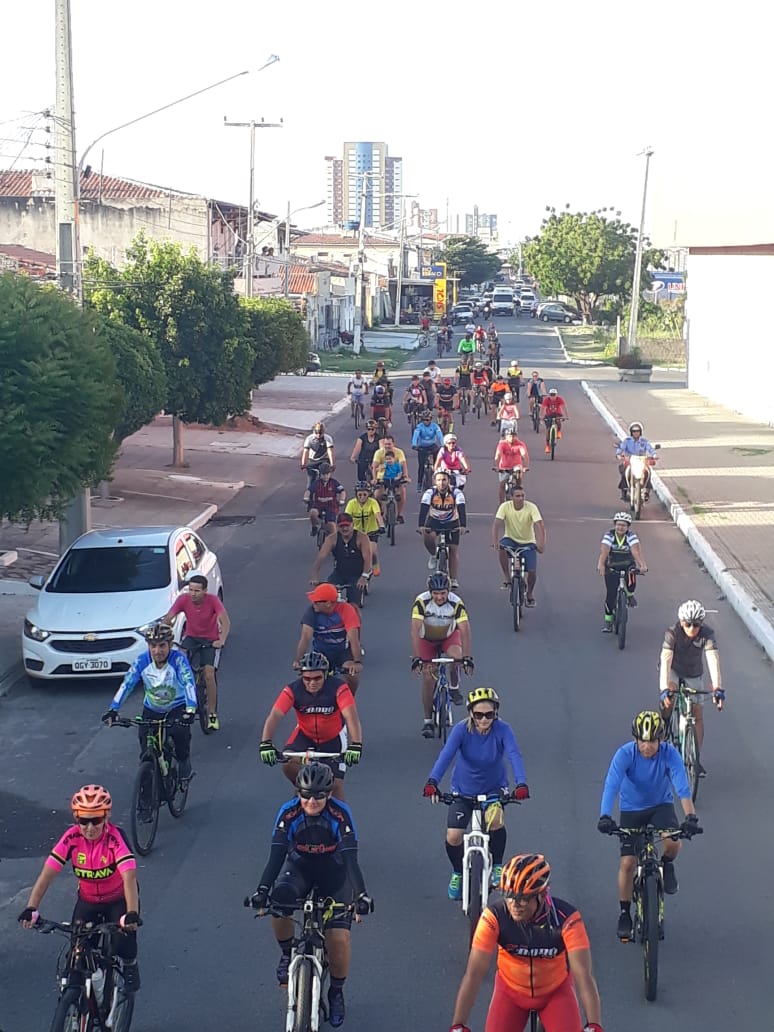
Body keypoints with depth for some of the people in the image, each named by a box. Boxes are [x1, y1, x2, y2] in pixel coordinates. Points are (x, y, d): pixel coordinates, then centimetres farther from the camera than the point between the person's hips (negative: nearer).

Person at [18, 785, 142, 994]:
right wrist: (31, 909, -35)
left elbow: (129, 877, -38)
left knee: (122, 942, -23)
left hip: (118, 899, -3)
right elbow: (47, 873, -23)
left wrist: (132, 914, -51)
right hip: (88, 900, 3)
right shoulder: (72, 838, -19)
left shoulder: (116, 837, -28)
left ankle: (129, 964, 10)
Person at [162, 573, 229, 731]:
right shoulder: (183, 599, -18)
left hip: (209, 640, -2)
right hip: (191, 637, 2)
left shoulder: (213, 600, -23)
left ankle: (212, 714, -3)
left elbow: (225, 622, -33)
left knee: (208, 674, -16)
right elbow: (167, 619, -21)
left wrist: (221, 641, -49)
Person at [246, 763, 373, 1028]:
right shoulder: (288, 813, -22)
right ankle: (288, 953, -2)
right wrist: (262, 890, -41)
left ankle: (336, 992, 11)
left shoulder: (340, 814, -25)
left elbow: (351, 858, -29)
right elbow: (276, 855, -27)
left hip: (332, 872, -1)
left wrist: (360, 895, -42)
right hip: (299, 867, 1)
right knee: (278, 904, -32)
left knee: (339, 938, -16)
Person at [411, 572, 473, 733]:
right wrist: (416, 658, -44)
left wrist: (467, 657, -44)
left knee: (456, 655, -33)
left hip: (449, 636, 0)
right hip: (427, 639, 0)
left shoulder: (456, 603, -29)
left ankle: (454, 688, -5)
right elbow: (415, 631, -35)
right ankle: (427, 721, 5)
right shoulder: (421, 601, -31)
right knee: (428, 678, -7)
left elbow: (465, 631, -33)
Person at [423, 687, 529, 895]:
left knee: (495, 820, -29)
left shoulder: (502, 730, -20)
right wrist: (432, 782, -49)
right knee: (453, 837, -11)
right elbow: (446, 755, -33)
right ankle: (458, 873, 21)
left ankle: (497, 866, -2)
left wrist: (521, 784, -51)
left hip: (494, 788, -1)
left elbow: (514, 755, -33)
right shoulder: (461, 730, -21)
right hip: (463, 791, 1)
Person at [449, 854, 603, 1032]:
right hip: (511, 990, 1)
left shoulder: (566, 917, -30)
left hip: (555, 991, -1)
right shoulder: (494, 916, -28)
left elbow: (583, 975, -35)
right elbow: (474, 974, -30)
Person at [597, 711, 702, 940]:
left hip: (661, 805, 0)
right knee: (627, 862, -6)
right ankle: (624, 914, 12)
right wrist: (604, 816, -49)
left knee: (672, 843, -29)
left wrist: (690, 816, -46)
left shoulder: (669, 754, -23)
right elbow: (611, 786, -34)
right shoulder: (625, 754, -25)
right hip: (632, 809, 0)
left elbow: (683, 787, -30)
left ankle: (667, 865, 7)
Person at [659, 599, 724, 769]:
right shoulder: (672, 633, -30)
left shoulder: (708, 634, -27)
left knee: (698, 715, 0)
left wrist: (718, 688, -50)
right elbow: (665, 661, -38)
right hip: (673, 670, -2)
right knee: (669, 697, -32)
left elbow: (713, 660, -37)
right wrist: (664, 689, -50)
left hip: (694, 675, 2)